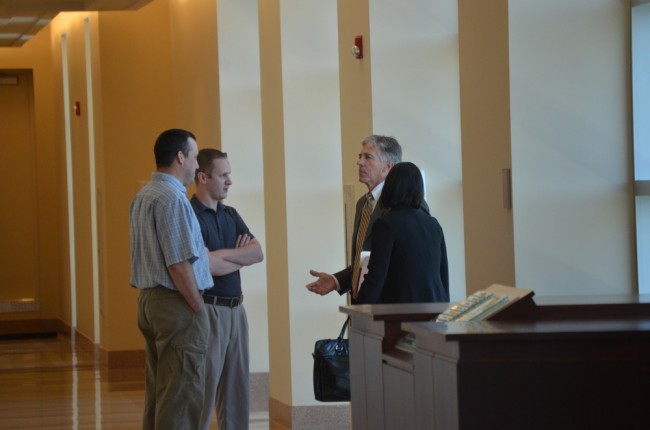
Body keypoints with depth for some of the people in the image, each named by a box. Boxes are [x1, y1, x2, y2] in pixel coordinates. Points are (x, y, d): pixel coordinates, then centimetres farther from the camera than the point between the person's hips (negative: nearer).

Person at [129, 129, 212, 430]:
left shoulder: (142, 197, 13)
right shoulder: (172, 199, -17)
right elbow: (179, 264, -20)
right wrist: (199, 308, -12)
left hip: (149, 300, 10)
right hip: (177, 304, -10)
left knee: (158, 391, 14)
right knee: (181, 395, -7)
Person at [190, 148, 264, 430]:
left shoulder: (231, 215, 14)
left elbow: (258, 253, 2)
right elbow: (208, 265, -20)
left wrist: (223, 254, -13)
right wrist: (241, 257, -2)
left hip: (236, 309, 8)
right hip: (208, 310, -8)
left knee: (237, 386, 9)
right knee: (205, 387, -4)